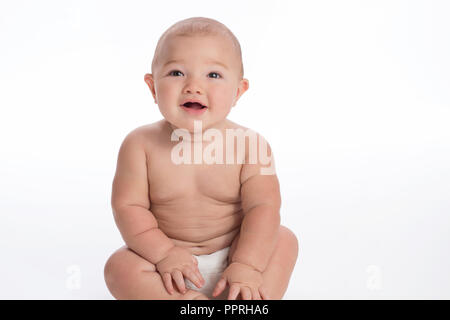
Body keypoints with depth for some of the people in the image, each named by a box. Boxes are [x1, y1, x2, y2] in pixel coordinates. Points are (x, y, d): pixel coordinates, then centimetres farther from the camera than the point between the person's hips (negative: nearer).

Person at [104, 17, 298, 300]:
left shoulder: (250, 146, -14)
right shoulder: (140, 144, -12)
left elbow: (263, 207, -16)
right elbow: (128, 205, -12)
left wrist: (247, 266, -27)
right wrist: (164, 254, -22)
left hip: (232, 254, 1)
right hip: (166, 255, 0)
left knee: (284, 240, -16)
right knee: (119, 266, -23)